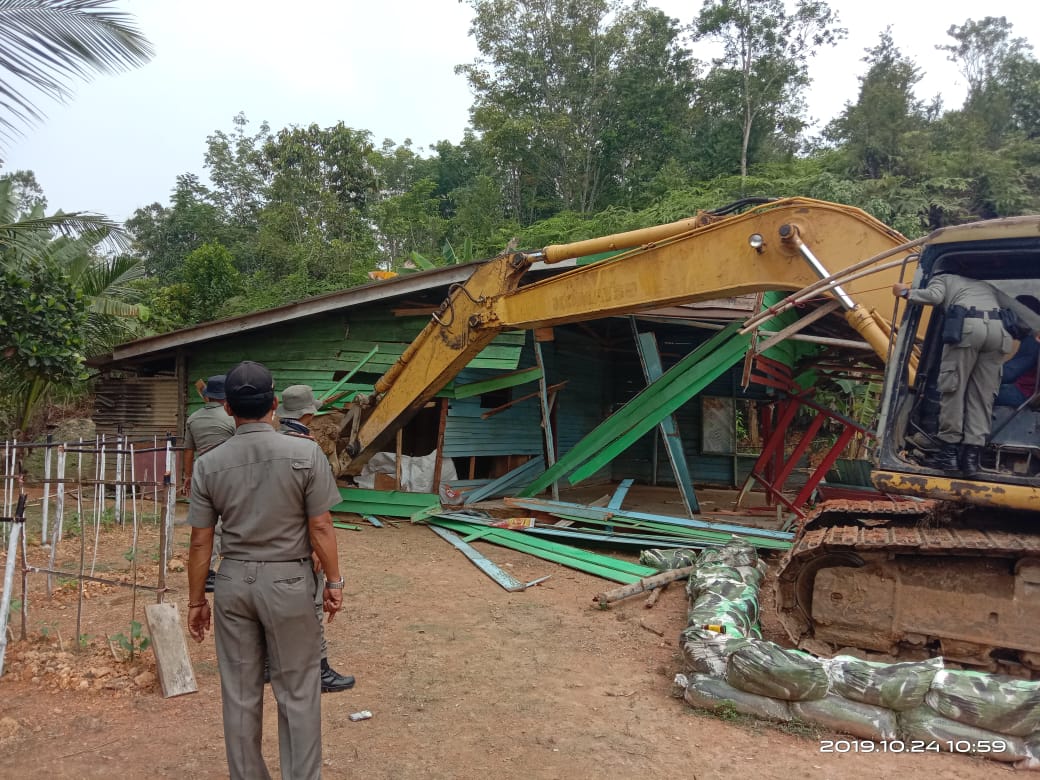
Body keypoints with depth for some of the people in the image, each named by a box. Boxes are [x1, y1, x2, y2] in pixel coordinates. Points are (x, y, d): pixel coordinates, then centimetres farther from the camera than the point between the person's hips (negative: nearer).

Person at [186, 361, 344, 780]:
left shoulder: (208, 464, -4)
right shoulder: (305, 453, -13)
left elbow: (200, 543, 0)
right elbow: (320, 528, -10)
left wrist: (196, 601, 11)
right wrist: (334, 581, 3)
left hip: (234, 581, 3)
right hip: (289, 581, -3)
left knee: (239, 693, 16)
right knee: (297, 691, 10)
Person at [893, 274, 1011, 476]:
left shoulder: (942, 278, 27)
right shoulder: (986, 285, 42)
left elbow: (934, 296, 5)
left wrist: (906, 292, 16)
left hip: (968, 325, -4)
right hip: (998, 329, 5)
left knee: (952, 387, 0)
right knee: (983, 395, 5)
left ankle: (950, 452, -2)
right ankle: (971, 455, -2)